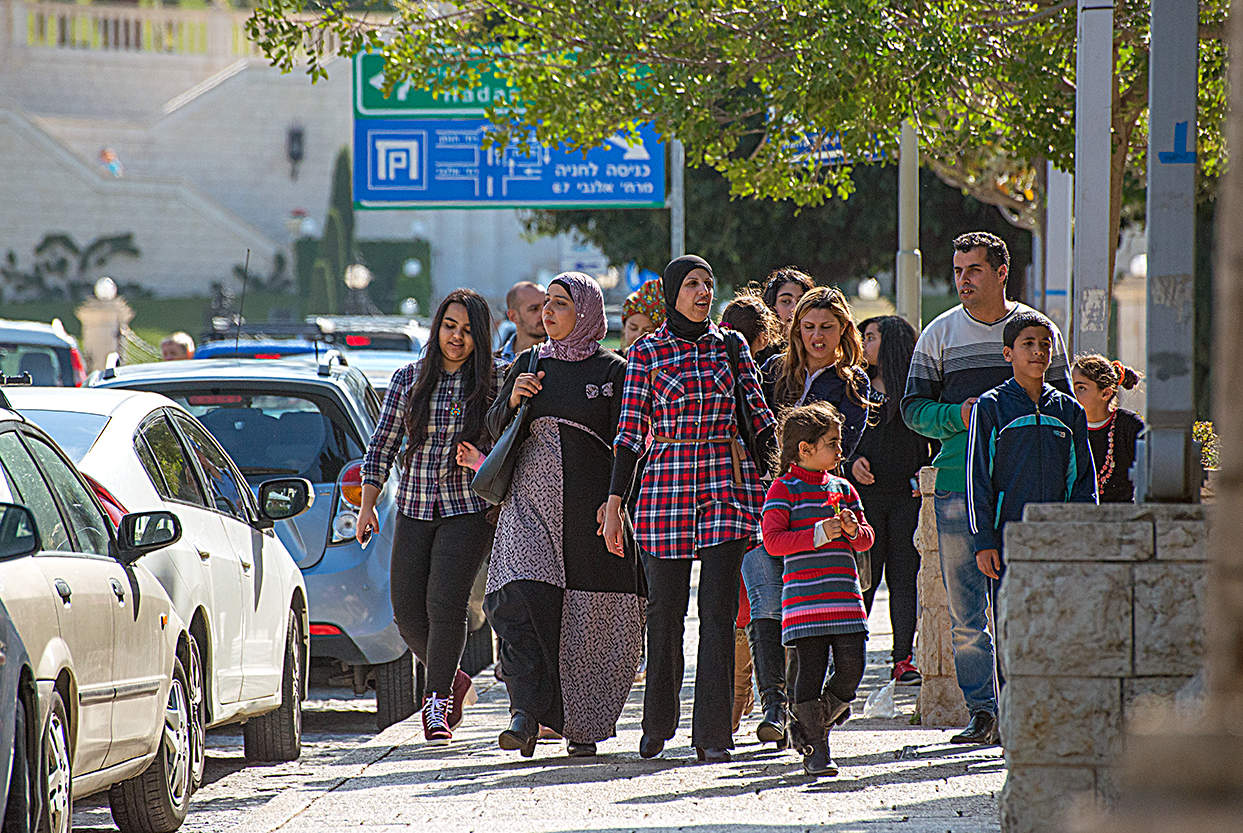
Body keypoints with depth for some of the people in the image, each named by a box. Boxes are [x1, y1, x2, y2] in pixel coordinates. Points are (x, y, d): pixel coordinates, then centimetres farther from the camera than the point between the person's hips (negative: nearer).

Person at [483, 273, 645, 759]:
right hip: (531, 499, 3)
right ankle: (528, 711, -18)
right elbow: (494, 428, 16)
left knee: (588, 614, -1)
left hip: (589, 499, -3)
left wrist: (614, 500, -13)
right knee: (520, 600, -16)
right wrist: (512, 400, -4)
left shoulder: (613, 371, 2)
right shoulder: (529, 364, 14)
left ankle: (583, 724, 10)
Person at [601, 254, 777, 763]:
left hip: (728, 482, 1)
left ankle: (713, 733, -5)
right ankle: (658, 725, 24)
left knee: (718, 610, -6)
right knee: (665, 609, 5)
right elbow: (630, 431, 1)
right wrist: (614, 503, -3)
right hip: (666, 484, -1)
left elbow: (759, 415, 12)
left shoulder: (730, 345, 10)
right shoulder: (646, 352, 3)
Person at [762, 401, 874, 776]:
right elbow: (773, 541, -11)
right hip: (804, 594, -5)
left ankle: (812, 724, 22)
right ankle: (814, 748, 2)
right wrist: (820, 534, -19)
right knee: (812, 668, -7)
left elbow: (866, 539, 20)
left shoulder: (843, 489, 16)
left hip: (845, 596, 5)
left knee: (851, 667, -2)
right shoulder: (783, 490, -2)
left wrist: (854, 530, -4)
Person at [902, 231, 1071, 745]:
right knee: (965, 610, -1)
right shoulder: (939, 334, 9)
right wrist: (958, 416, -11)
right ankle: (981, 710, 4)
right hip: (957, 485, 1)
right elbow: (913, 407, 8)